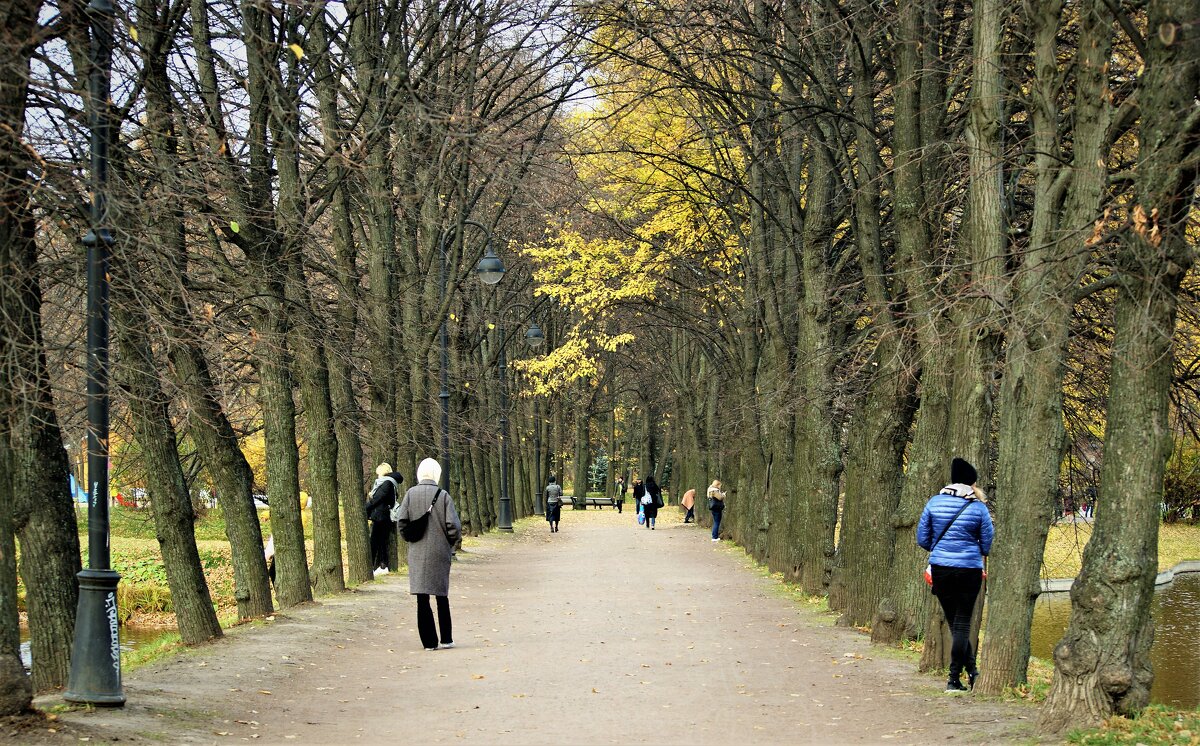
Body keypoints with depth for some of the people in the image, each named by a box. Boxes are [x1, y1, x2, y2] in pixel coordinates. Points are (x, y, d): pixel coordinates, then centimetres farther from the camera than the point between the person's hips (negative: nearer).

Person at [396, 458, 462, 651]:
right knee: (442, 596, 14)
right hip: (440, 553, 0)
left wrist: (412, 538, 12)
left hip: (417, 553, 0)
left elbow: (402, 522, -6)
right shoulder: (443, 496, -7)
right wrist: (451, 543, 8)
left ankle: (429, 642, 0)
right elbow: (453, 525, -11)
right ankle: (446, 639, 18)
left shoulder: (410, 494, -3)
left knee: (422, 597, 2)